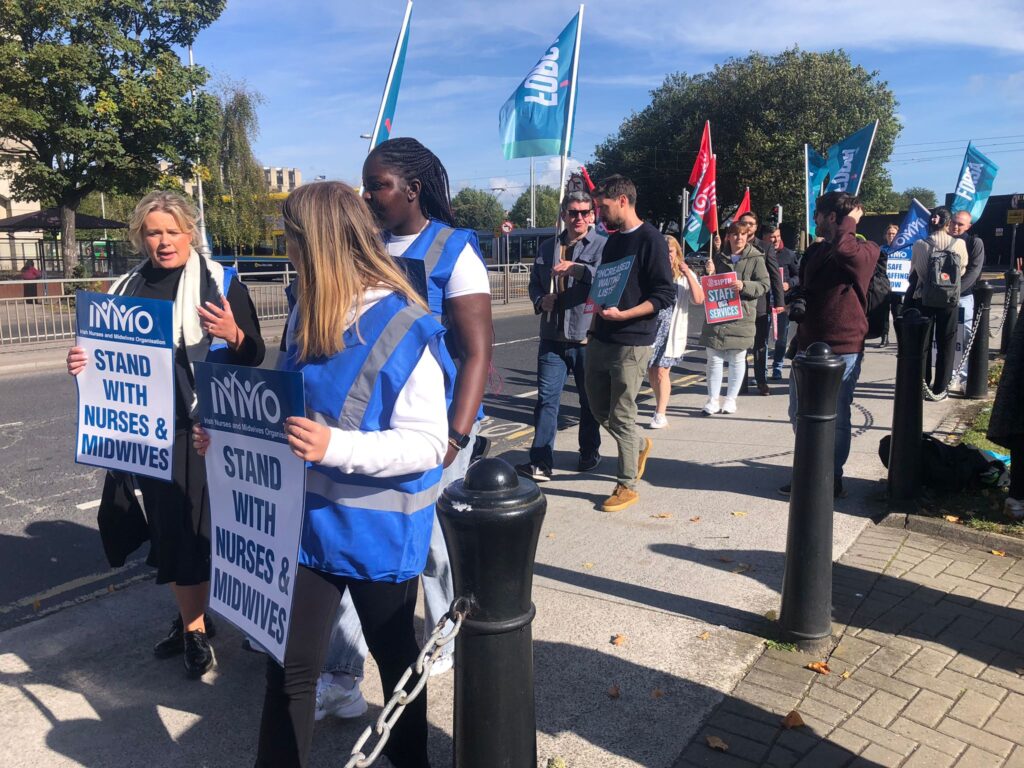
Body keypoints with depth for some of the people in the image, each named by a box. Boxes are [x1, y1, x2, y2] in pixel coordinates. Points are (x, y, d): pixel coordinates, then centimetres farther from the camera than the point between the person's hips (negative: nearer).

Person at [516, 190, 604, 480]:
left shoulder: (603, 245, -1)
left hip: (588, 337, -3)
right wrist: (540, 300, 1)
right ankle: (540, 462, -2)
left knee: (590, 399, 11)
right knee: (546, 398, -2)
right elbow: (534, 283, 23)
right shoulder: (547, 247, 16)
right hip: (552, 337, 3)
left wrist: (577, 269, -32)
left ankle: (589, 453, 28)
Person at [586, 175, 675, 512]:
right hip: (601, 340, 8)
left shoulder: (650, 239, -10)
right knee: (599, 408, 15)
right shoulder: (612, 241, 15)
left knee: (621, 416, -1)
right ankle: (639, 445, 40)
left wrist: (622, 315, -23)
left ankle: (627, 486, 13)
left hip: (631, 344, -8)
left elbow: (665, 295, -15)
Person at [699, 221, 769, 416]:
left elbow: (765, 285, -5)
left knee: (737, 359, 7)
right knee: (714, 358, 3)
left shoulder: (756, 258, -1)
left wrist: (744, 286, -19)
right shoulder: (719, 257, 11)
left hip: (741, 316, -3)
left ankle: (730, 399, 18)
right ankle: (713, 399, 11)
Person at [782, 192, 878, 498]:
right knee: (799, 415, 15)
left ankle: (832, 478, 20)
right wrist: (798, 301, 2)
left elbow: (843, 248, -34)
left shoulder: (865, 251, -10)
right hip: (808, 346, 8)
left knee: (836, 419, 5)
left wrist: (851, 218, -15)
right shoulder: (814, 251, 12)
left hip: (842, 350, -8)